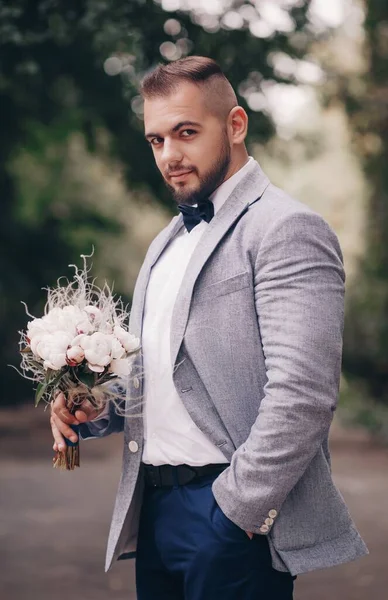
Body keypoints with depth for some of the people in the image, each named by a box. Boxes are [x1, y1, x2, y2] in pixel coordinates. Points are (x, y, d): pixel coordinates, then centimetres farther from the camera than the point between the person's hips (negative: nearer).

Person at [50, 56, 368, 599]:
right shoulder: (168, 242, 17)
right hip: (153, 508, 8)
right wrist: (96, 409, 5)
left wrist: (238, 510, -17)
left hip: (234, 517, -8)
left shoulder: (288, 229, -10)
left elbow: (303, 394, -19)